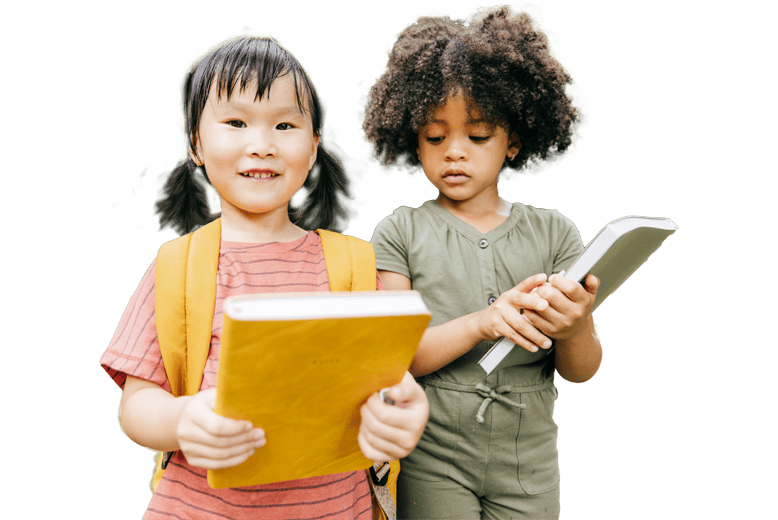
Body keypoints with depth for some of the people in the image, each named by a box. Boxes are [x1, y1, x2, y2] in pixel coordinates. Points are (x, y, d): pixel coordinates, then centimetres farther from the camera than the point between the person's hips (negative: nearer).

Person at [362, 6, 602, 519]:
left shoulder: (553, 232, 0)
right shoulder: (400, 233, -5)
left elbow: (582, 370, -1)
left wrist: (575, 328, -24)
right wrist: (483, 322, -27)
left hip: (529, 462, 2)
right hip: (432, 462, -1)